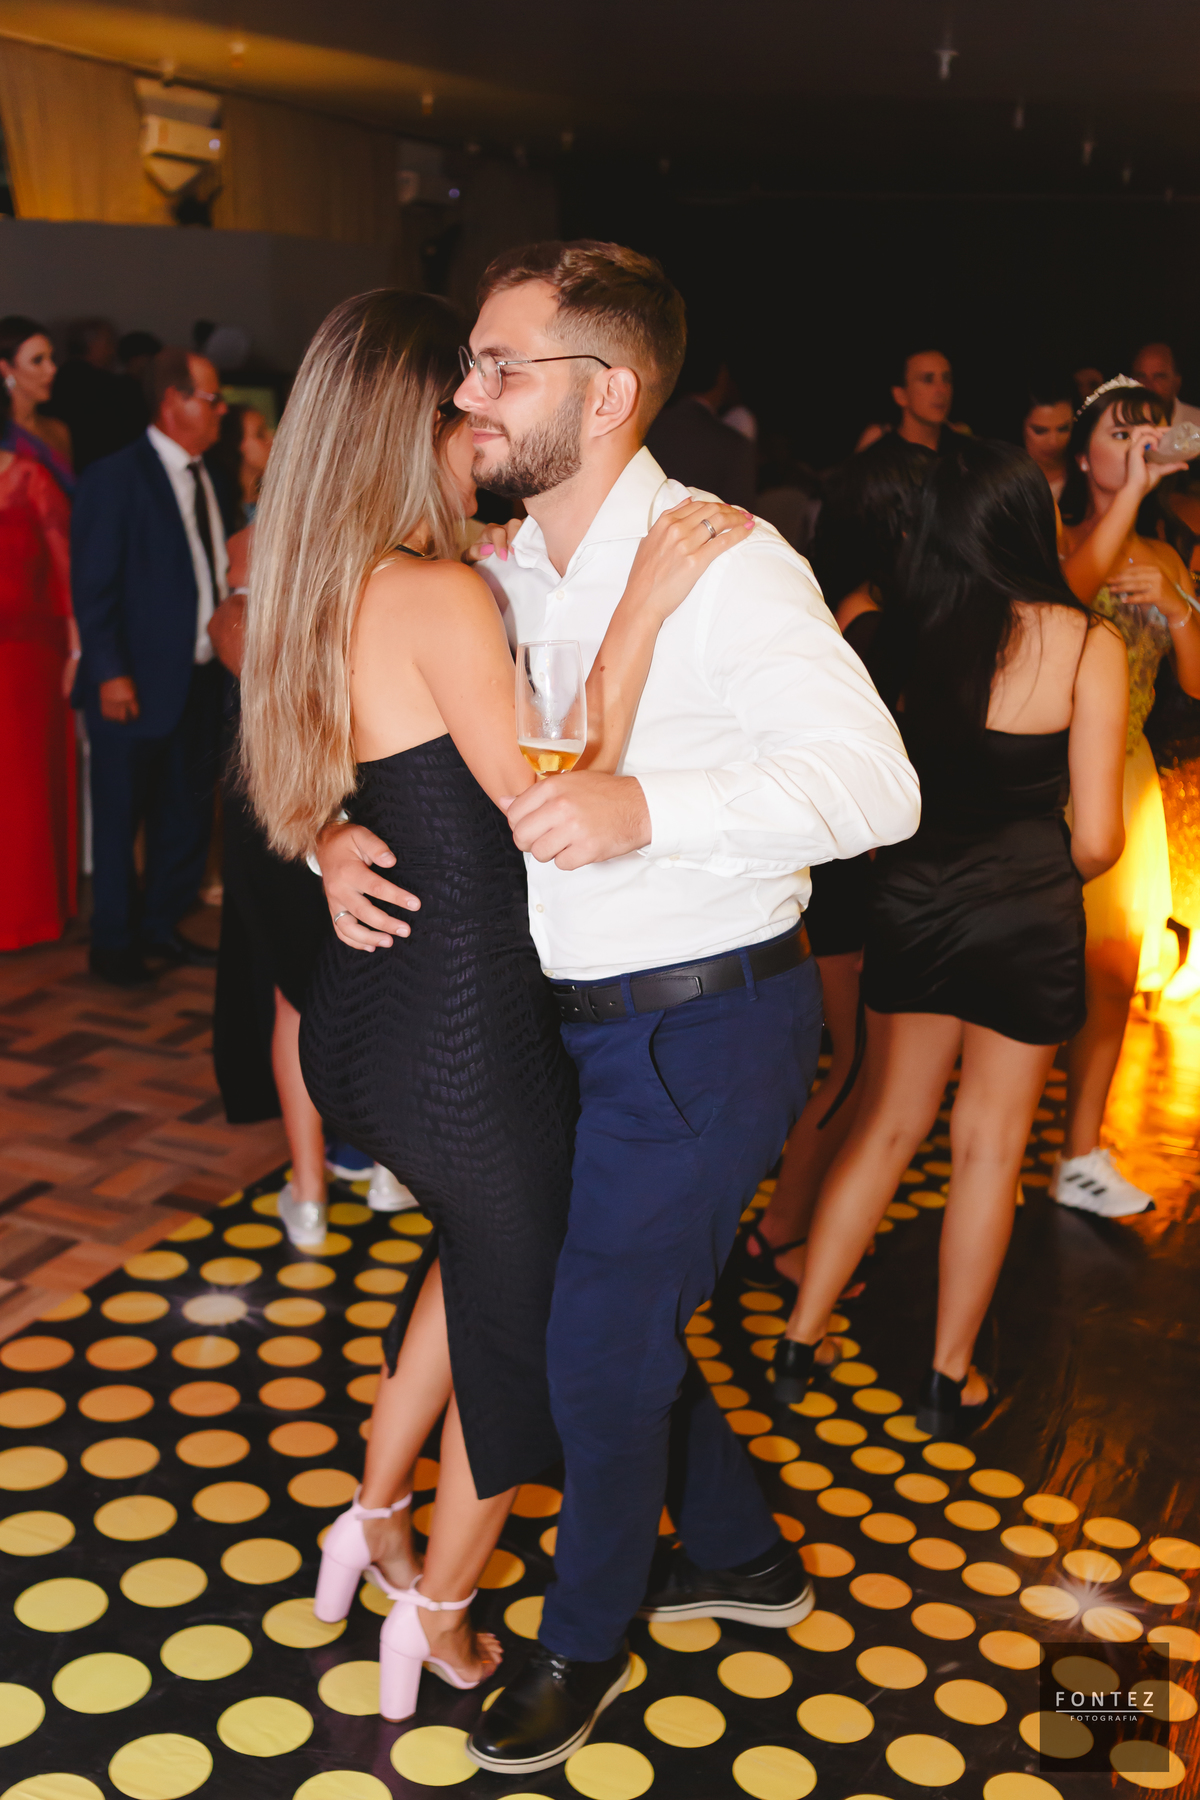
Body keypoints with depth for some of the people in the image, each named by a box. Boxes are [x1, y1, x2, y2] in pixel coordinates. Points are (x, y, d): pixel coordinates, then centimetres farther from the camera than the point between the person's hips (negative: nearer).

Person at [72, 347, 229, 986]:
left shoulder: (206, 477, 11)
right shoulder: (114, 478, -10)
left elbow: (214, 569, 12)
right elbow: (92, 585, -12)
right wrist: (108, 672, -17)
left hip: (200, 680, 7)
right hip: (137, 685, -7)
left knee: (188, 812, 14)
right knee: (119, 815, 5)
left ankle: (160, 927, 30)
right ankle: (113, 944, 19)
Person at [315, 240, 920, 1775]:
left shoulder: (723, 564, -18)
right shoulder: (500, 576, 4)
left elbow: (876, 783, -26)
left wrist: (648, 808, -39)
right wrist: (345, 838, -7)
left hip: (703, 1027, -7)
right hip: (582, 1015, 8)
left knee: (598, 1344, 4)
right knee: (616, 1296, 20)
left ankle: (583, 1639, 34)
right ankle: (740, 1555, 47)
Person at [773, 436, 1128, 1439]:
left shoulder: (902, 636, -2)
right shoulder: (1087, 646, -11)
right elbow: (1096, 838, -10)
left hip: (912, 906, 3)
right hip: (1031, 922, -3)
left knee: (888, 1123, 18)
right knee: (990, 1145, 11)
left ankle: (800, 1343, 25)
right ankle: (951, 1379, 25)